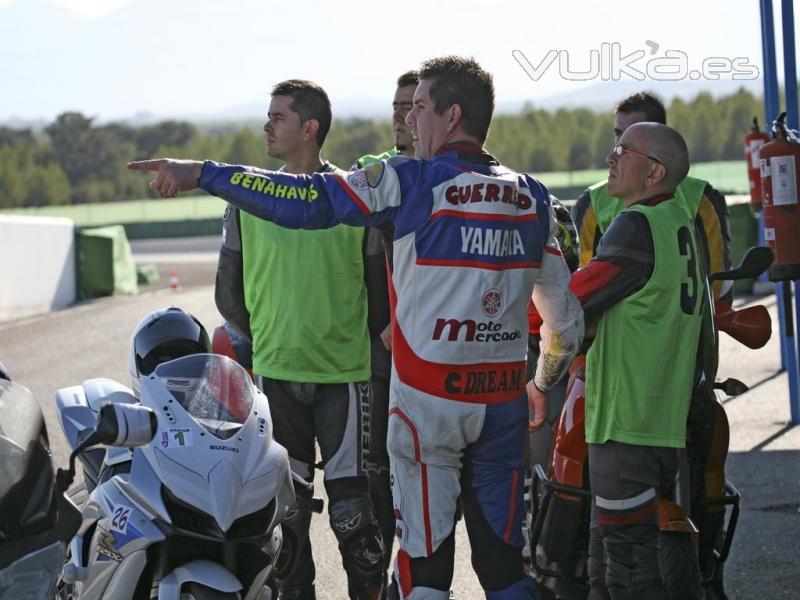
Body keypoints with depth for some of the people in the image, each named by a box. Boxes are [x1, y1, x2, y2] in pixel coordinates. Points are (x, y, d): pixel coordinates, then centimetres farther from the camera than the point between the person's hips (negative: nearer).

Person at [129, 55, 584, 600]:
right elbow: (566, 316, 12)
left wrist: (202, 173, -9)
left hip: (429, 399, -5)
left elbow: (308, 201, -14)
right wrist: (542, 385, 28)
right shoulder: (531, 197, 7)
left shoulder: (412, 182, -9)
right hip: (504, 406, 5)